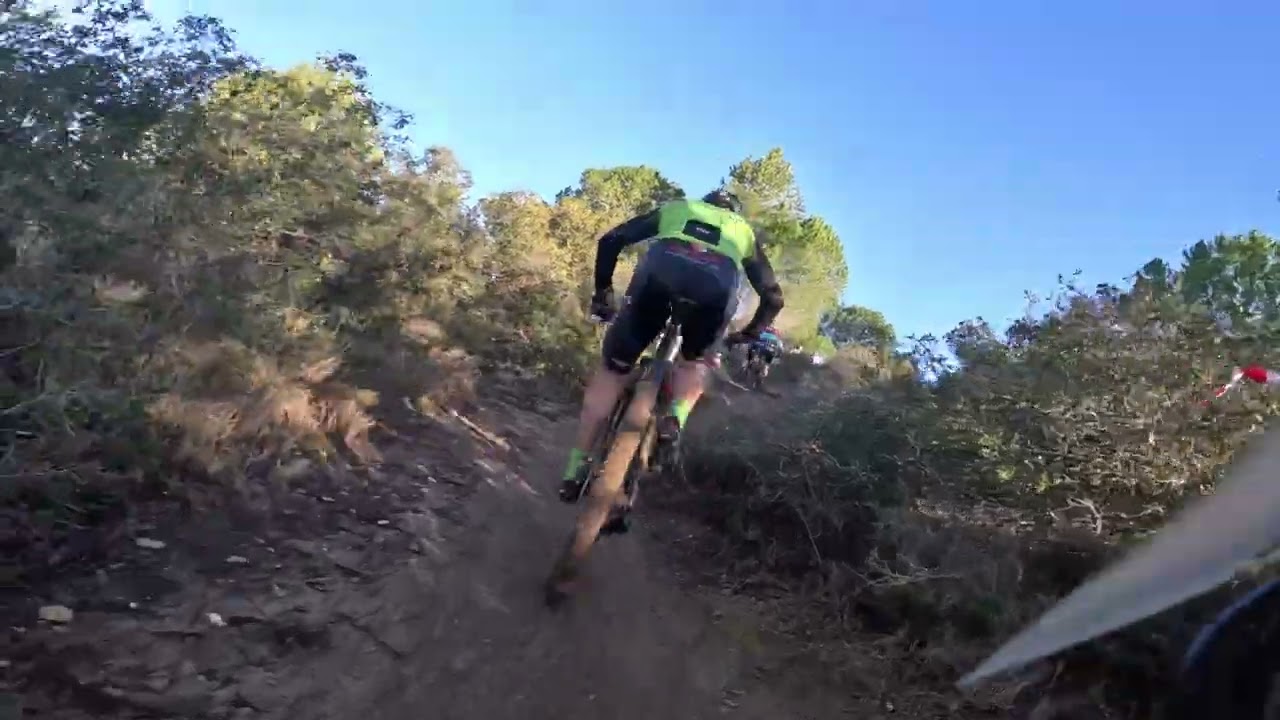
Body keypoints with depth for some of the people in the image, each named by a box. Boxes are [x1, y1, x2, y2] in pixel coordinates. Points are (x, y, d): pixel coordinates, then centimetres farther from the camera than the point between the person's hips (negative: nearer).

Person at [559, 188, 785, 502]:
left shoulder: (674, 209, 40)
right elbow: (773, 297, 38)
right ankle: (676, 419, 1)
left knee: (613, 368, 14)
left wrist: (602, 291, 37)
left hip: (659, 273, 0)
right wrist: (748, 334, 53)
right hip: (717, 288, 1)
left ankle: (576, 468, 13)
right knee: (695, 361, 30)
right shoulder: (745, 232, 41)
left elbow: (611, 240, 29)